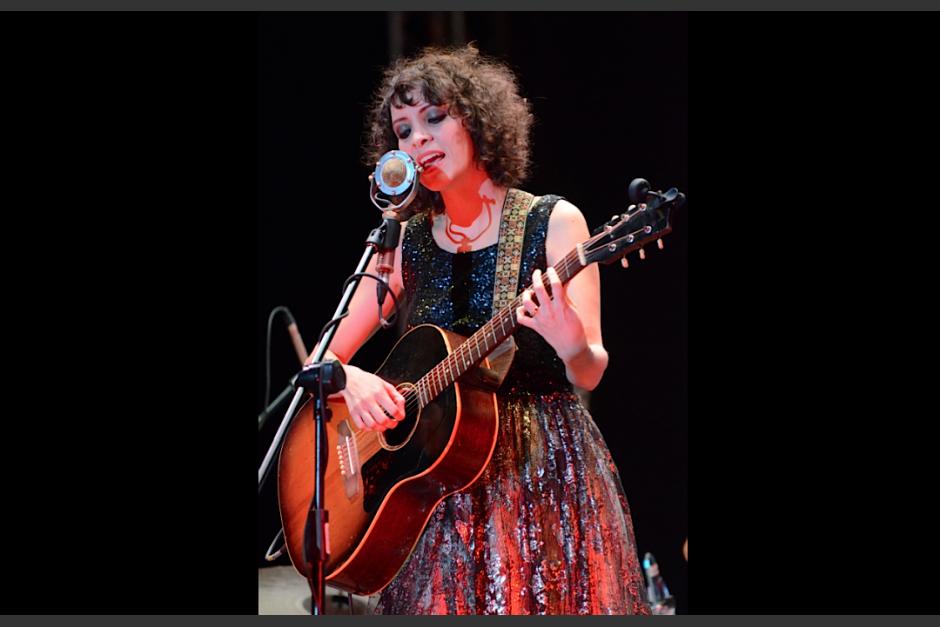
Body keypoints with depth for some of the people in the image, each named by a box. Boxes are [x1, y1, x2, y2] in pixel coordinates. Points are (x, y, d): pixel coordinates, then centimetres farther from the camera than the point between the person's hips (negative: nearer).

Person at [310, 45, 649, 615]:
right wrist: (351, 380, -14)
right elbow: (320, 362, 9)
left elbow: (589, 374, -9)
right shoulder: (404, 243, 6)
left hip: (547, 470, -3)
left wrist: (573, 346, -32)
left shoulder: (554, 222, -4)